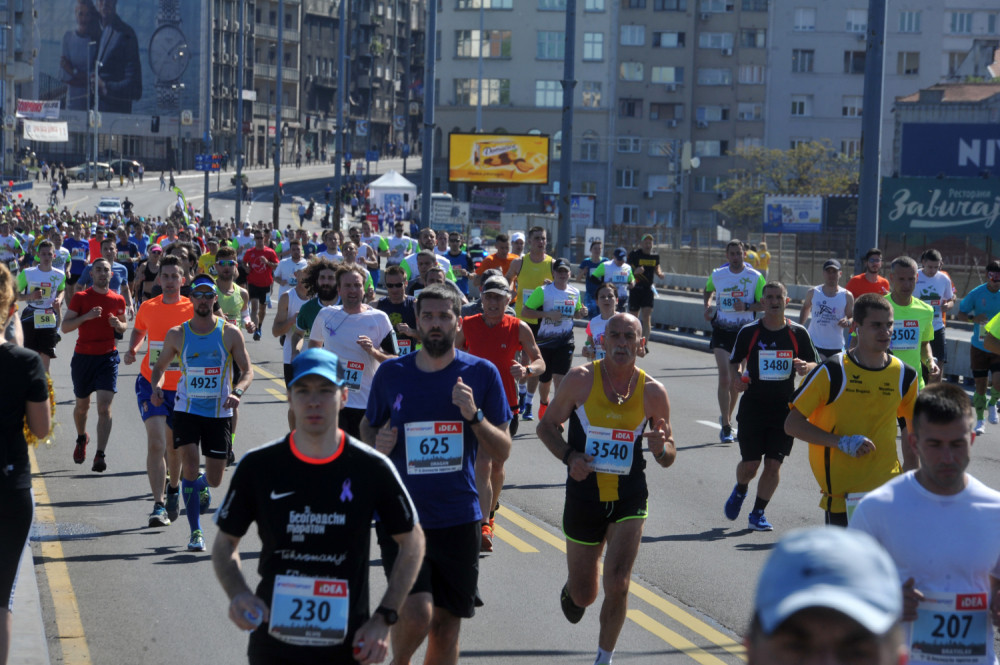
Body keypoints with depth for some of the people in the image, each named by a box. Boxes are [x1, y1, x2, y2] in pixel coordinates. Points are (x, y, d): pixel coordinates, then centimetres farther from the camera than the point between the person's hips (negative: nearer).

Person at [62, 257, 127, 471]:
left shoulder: (118, 300, 4)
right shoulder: (80, 297, -2)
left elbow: (124, 325, 19)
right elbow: (65, 327, -5)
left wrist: (118, 325, -5)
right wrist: (86, 316, -20)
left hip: (108, 357, 0)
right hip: (83, 356, 0)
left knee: (105, 407, -14)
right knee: (82, 405, 15)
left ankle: (100, 455, -16)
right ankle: (82, 438, 45)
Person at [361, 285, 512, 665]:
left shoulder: (481, 374, 0)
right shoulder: (391, 374, 1)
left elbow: (502, 452, 1)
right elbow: (367, 428, 16)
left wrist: (473, 414, -16)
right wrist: (377, 445, -7)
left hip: (458, 519, 1)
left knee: (446, 626, 8)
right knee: (417, 613, -17)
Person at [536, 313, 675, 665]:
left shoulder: (653, 392, -5)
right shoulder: (581, 379, -9)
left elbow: (669, 457, 4)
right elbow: (546, 426, 3)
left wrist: (660, 448, -19)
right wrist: (569, 456, -15)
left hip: (630, 499, 0)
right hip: (584, 495, 0)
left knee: (617, 584, -15)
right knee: (583, 596, 11)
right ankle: (571, 589, 50)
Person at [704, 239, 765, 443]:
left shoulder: (755, 277, -3)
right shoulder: (717, 275, 3)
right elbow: (709, 290, 24)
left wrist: (746, 307, -19)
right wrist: (708, 306, 6)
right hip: (721, 330, 0)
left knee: (735, 379, 10)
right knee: (724, 378, -11)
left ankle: (726, 418, 31)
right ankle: (726, 427, -8)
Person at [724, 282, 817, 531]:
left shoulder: (798, 333, 1)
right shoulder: (749, 332, -1)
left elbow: (815, 364, 8)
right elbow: (734, 361, 9)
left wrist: (805, 367, -16)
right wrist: (736, 378, -13)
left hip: (784, 408, 1)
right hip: (753, 406, -1)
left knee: (773, 464, -2)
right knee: (750, 464, 0)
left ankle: (758, 513, 13)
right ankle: (740, 491, 34)